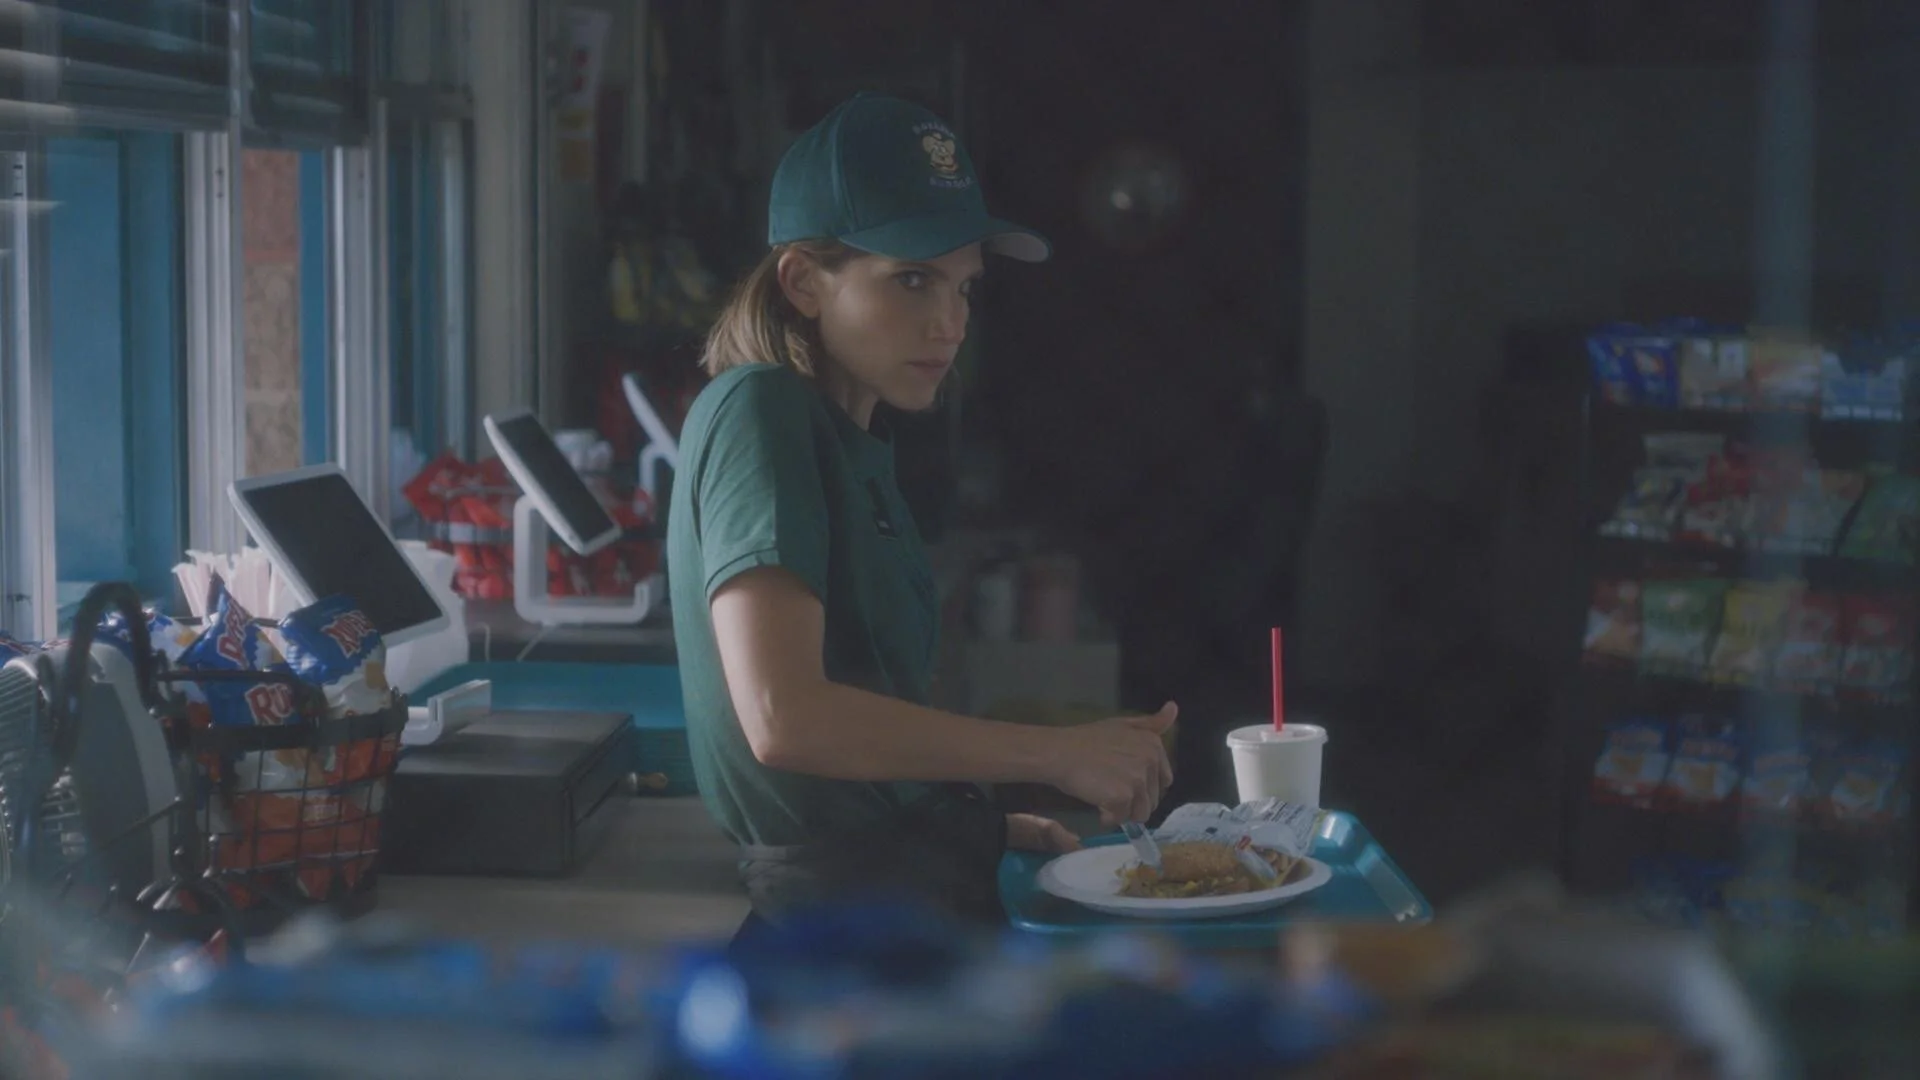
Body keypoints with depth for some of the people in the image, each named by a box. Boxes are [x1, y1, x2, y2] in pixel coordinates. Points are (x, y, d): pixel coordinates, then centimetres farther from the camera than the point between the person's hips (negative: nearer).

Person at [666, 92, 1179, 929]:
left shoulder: (859, 442, 18)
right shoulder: (759, 413, -10)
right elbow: (782, 717, -23)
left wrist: (995, 826, 13)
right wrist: (1057, 753, -19)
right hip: (849, 897, -9)